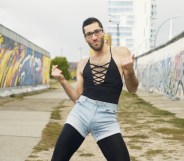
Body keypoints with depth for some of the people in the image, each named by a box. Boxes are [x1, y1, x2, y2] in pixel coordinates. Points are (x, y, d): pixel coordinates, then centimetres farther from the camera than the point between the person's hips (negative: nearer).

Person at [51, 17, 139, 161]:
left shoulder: (121, 53, 4)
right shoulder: (83, 64, 14)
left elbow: (132, 89, 3)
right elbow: (77, 97, 14)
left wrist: (130, 71, -17)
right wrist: (62, 79, 2)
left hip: (106, 118, -3)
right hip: (81, 113, 3)